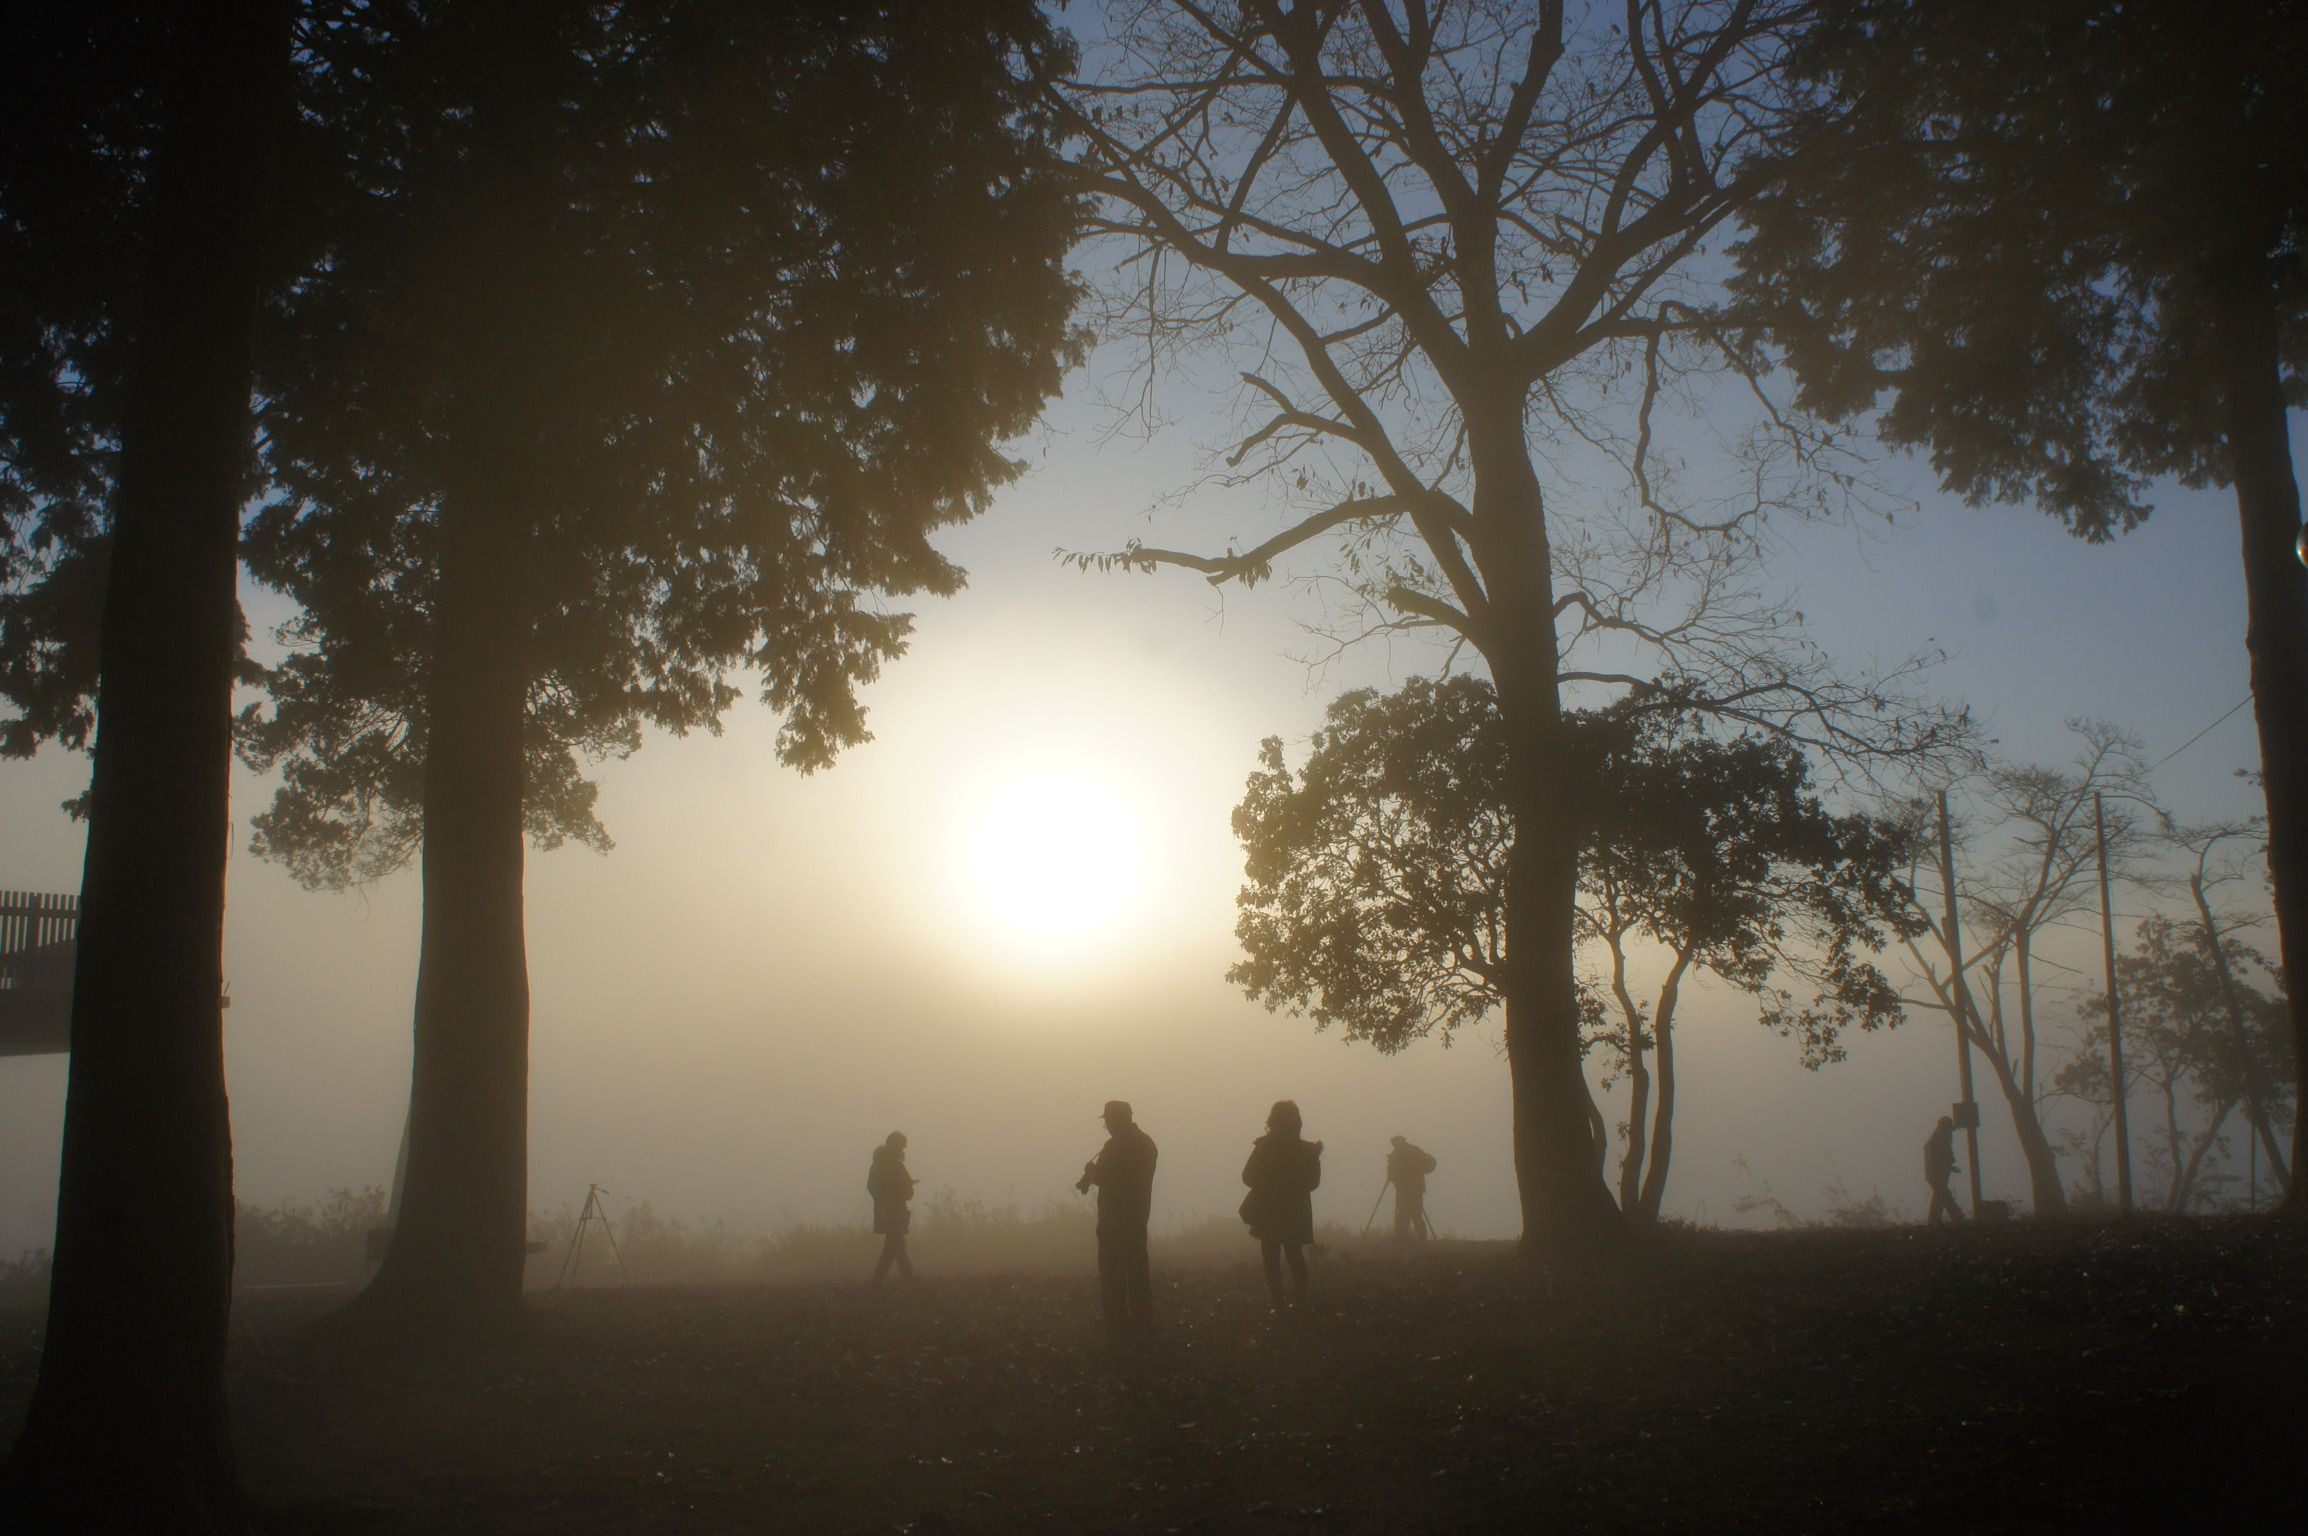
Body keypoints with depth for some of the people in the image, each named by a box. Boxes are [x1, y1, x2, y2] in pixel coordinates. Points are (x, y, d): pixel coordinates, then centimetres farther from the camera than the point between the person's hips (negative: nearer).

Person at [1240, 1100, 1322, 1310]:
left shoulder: (1264, 1148, -11)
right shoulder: (1306, 1150, -6)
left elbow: (1248, 1177, -7)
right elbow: (1312, 1182, 4)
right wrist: (1316, 1157, 15)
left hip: (1267, 1215, -2)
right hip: (1295, 1215, 2)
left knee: (1272, 1259, 5)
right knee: (1295, 1257, 17)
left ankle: (1279, 1302, -3)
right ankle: (1299, 1300, 10)